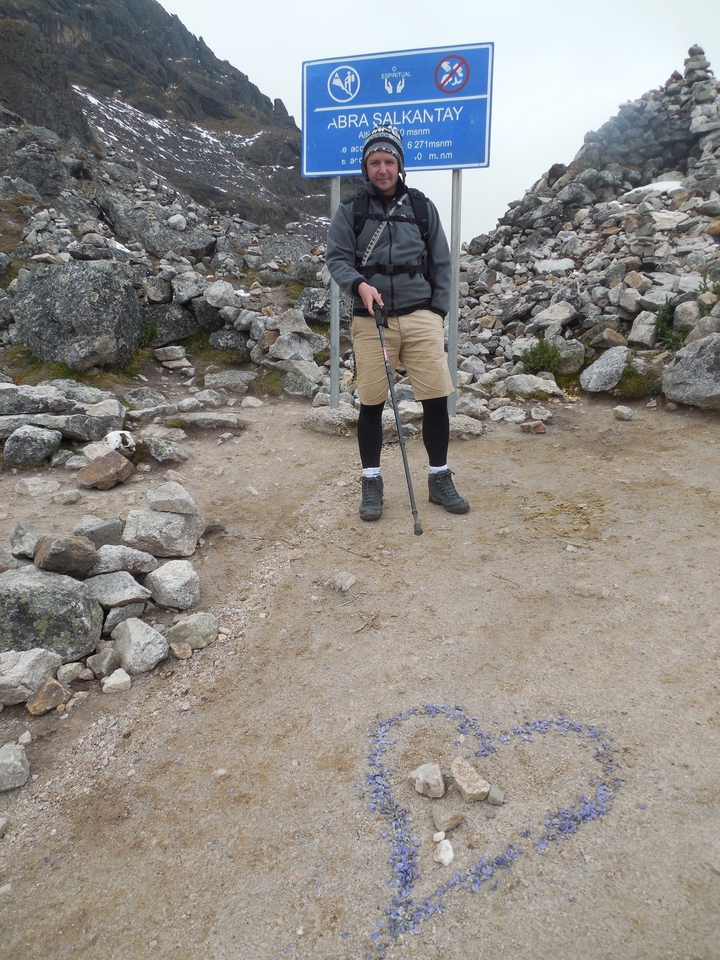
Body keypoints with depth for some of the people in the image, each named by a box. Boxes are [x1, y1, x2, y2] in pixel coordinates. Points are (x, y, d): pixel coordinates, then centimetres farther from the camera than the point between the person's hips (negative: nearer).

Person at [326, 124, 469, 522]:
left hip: (421, 316, 1)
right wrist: (359, 284, -19)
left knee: (436, 399, -3)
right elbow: (336, 257, 1)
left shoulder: (421, 206, 12)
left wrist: (438, 310, 4)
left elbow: (441, 263, 13)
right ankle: (371, 483, 16)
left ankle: (440, 480, 14)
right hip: (370, 319, -1)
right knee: (371, 404, 2)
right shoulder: (350, 210, 8)